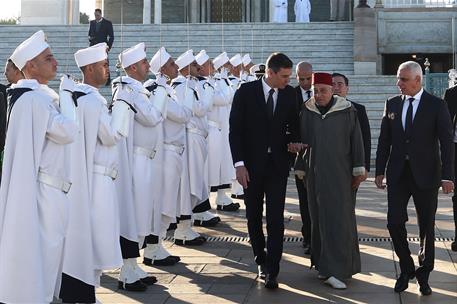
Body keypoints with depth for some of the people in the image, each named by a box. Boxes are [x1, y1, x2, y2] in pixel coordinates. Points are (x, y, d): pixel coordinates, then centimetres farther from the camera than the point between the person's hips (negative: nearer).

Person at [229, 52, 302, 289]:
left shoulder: (289, 94, 1)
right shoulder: (246, 91, -7)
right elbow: (235, 129, -7)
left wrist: (294, 140, -6)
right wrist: (239, 164, -13)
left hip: (277, 164, 1)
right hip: (251, 163, -1)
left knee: (275, 218, -6)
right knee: (254, 216, 11)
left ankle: (271, 271, -4)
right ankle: (261, 260, 29)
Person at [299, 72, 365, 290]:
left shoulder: (347, 111, -3)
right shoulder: (307, 111, 5)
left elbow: (356, 140, -1)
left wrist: (358, 169, -2)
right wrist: (300, 169, 12)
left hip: (340, 173, -3)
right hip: (315, 173, 3)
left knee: (339, 218, -5)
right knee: (318, 218, 7)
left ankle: (336, 270, -3)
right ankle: (324, 265, 17)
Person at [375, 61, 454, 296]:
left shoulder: (436, 106, -5)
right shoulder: (392, 104, 6)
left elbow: (446, 142, -7)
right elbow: (384, 140, 9)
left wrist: (447, 176, -14)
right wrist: (380, 171, 6)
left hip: (425, 175, -3)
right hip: (398, 174, 3)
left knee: (427, 226, 7)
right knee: (394, 223, -2)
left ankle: (423, 274, 22)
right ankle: (406, 269, 19)